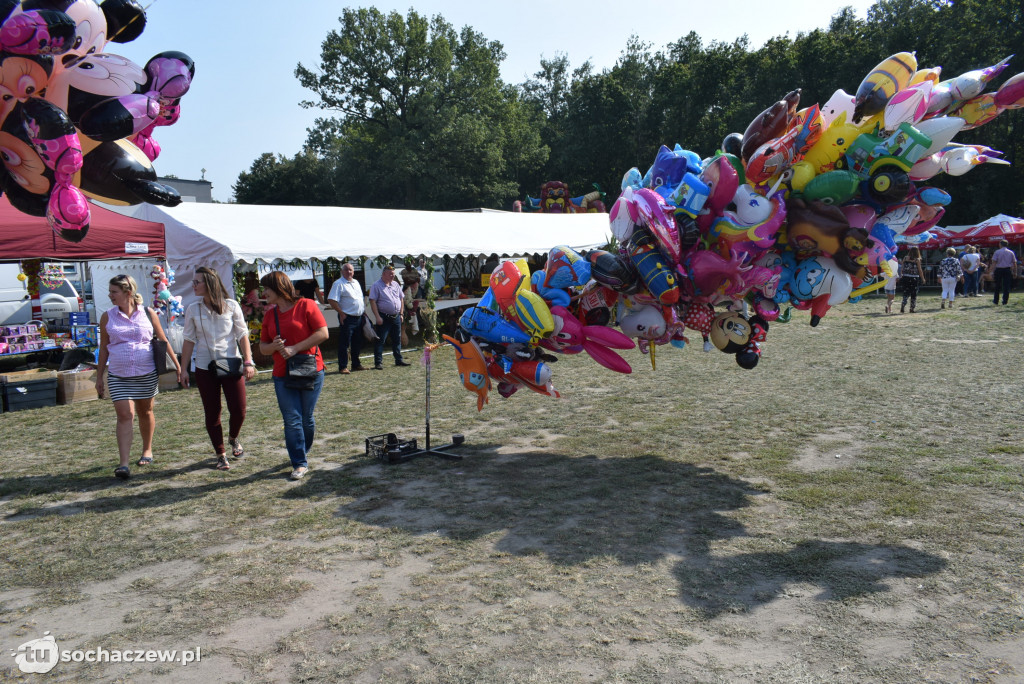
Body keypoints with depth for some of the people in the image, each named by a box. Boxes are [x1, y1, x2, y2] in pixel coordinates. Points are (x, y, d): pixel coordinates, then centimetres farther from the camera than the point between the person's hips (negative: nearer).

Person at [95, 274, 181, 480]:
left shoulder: (148, 314, -1)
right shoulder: (107, 317, 3)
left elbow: (163, 341, 7)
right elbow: (103, 348, 9)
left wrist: (177, 364, 7)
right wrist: (99, 376, 8)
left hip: (147, 373, 0)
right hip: (118, 375, 0)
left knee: (145, 412, 14)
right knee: (125, 415, -10)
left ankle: (147, 450, 35)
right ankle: (124, 464, -12)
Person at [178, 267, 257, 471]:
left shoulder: (231, 306, -3)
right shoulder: (193, 310, 2)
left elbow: (242, 335, 0)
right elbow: (189, 339, 7)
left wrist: (248, 362, -5)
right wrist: (184, 368, 4)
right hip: (204, 368, 1)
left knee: (239, 410, -4)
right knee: (212, 414, 5)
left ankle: (233, 439, 29)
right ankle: (221, 454, 20)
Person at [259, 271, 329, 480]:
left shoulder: (306, 306, -4)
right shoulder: (269, 314, 12)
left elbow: (323, 333, -13)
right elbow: (263, 347, 15)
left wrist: (295, 348, -15)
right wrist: (275, 346, -9)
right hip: (282, 375, 4)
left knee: (306, 418, 6)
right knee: (292, 420, -2)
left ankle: (303, 453, 29)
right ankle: (299, 463, 5)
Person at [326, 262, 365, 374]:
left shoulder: (356, 282, 16)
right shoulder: (338, 284, -9)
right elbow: (331, 300, -16)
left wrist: (363, 312, 14)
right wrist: (341, 313, -15)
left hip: (359, 318, 8)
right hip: (347, 318, -8)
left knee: (357, 343, 15)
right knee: (344, 344, -4)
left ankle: (356, 364, 26)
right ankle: (343, 367, 1)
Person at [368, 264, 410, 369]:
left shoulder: (396, 285, 13)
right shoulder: (376, 286, -6)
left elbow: (401, 299, 19)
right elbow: (373, 301, -12)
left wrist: (401, 313, 11)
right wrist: (377, 317, -18)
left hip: (396, 317, 6)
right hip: (384, 318, -6)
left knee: (397, 340, 14)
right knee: (380, 340, -4)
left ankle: (399, 360, 24)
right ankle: (378, 363, -1)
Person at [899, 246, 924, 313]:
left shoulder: (905, 258, 2)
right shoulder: (917, 260, -6)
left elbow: (902, 268, 4)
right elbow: (920, 270, -2)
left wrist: (901, 276, 12)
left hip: (905, 278, 3)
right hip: (914, 279, -2)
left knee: (906, 293, 8)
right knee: (913, 294, 9)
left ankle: (902, 307, -9)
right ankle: (912, 308, 12)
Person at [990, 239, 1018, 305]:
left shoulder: (997, 252, -3)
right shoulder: (1011, 253, 6)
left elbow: (994, 263, -8)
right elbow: (1014, 263, 6)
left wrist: (992, 272, -7)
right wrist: (1015, 272, 13)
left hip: (998, 270, -1)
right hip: (1008, 270, 1)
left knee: (997, 286, 10)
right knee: (1006, 286, 3)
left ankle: (996, 301, 18)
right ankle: (1005, 301, 0)